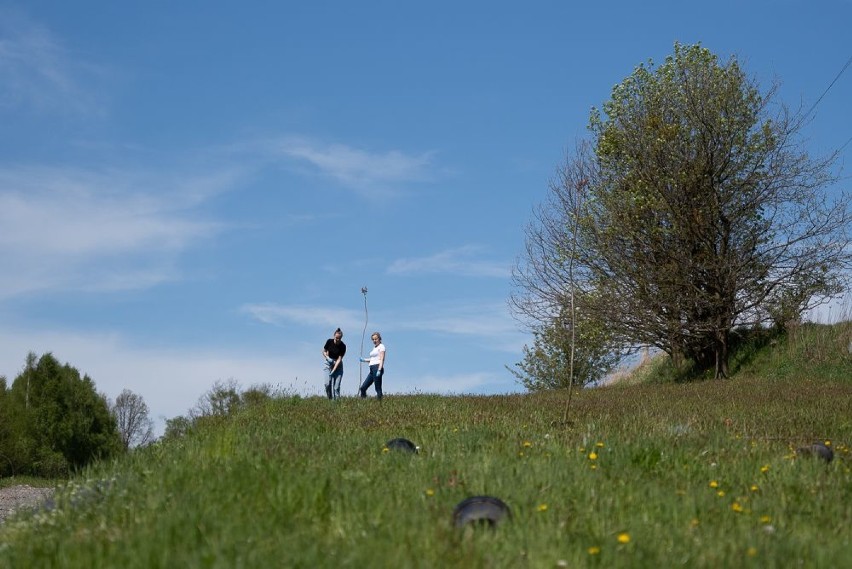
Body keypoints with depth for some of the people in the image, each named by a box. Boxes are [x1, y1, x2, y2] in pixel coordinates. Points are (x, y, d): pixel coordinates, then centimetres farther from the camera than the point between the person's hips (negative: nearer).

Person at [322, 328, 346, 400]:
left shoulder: (343, 346, -15)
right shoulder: (329, 341, -9)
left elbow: (339, 359, -17)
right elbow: (324, 351, 5)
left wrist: (333, 370, -24)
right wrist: (328, 358, -16)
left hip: (338, 365, -1)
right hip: (329, 364, 1)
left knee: (336, 386, -8)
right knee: (328, 384, -12)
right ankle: (330, 399, 1)